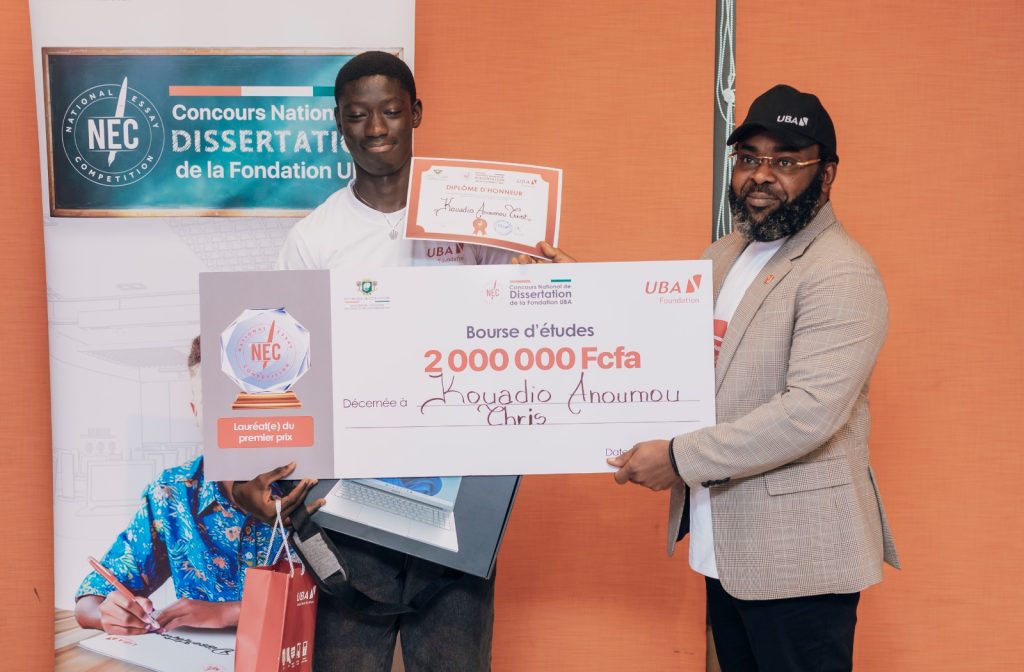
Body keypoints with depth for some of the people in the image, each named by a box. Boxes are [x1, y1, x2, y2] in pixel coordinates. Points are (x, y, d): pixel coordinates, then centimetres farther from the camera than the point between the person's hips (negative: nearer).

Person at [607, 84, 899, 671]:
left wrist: (681, 458, -21)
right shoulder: (724, 256, 13)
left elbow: (810, 413, -25)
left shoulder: (843, 274, -16)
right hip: (725, 546, 8)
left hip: (797, 557, -8)